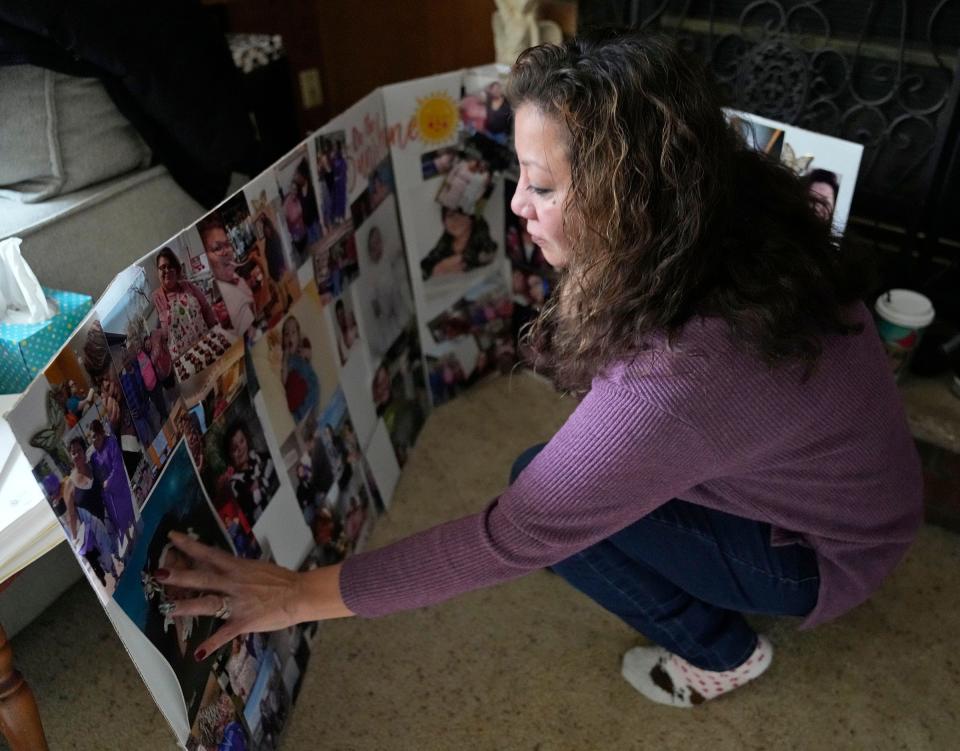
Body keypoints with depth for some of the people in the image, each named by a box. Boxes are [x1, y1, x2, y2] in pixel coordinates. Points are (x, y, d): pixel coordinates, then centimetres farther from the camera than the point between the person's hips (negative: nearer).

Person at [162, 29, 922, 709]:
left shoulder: (678, 376, -41)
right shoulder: (737, 219, -17)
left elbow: (511, 536, -33)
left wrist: (304, 595, -25)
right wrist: (583, 290, -15)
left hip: (823, 553, -7)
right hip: (838, 472, 7)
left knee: (547, 485, -14)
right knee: (566, 467, 4)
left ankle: (718, 650, 8)